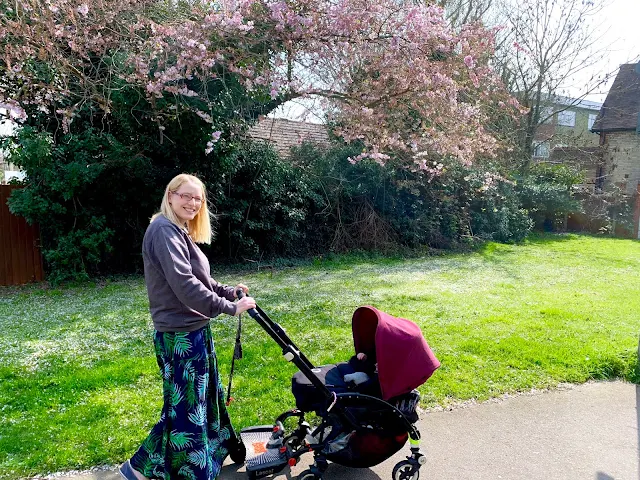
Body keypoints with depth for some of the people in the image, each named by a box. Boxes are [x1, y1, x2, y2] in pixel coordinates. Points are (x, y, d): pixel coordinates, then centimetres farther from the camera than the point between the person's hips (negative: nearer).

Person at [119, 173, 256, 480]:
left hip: (193, 332, 10)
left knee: (200, 401, 22)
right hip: (179, 336, -10)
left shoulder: (181, 232, 14)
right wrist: (229, 308, -24)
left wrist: (229, 292, 5)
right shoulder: (164, 230, -18)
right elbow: (184, 285, -28)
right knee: (185, 408, 2)